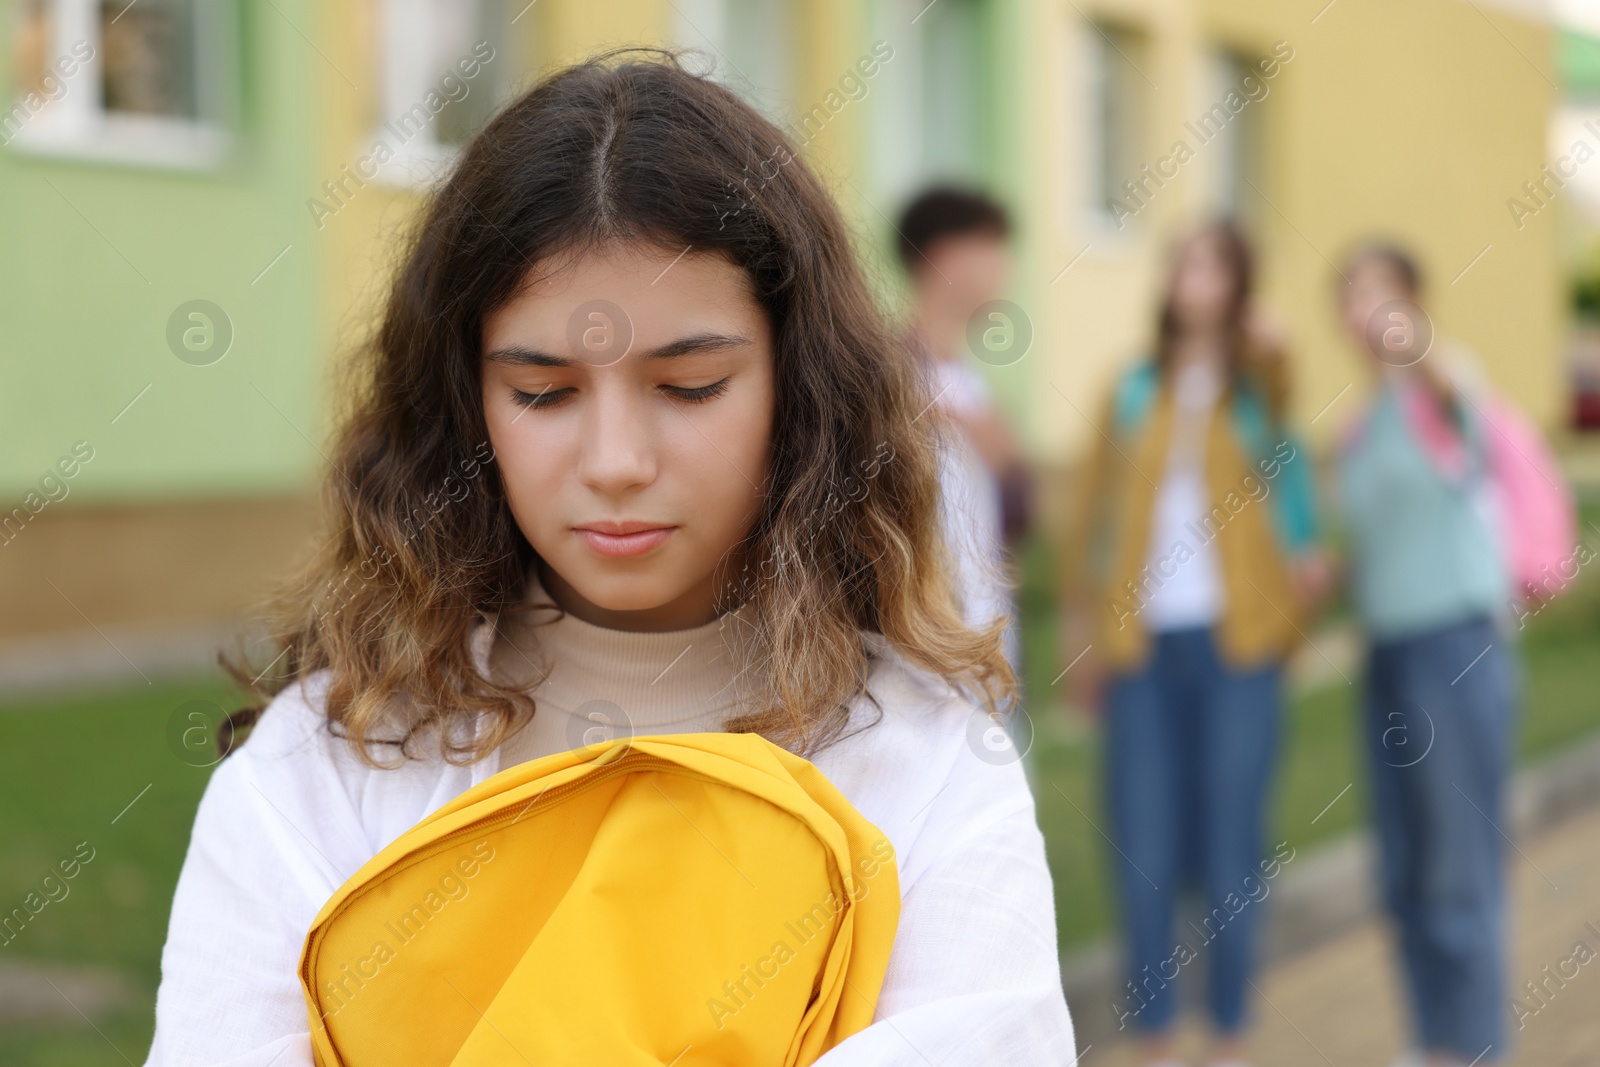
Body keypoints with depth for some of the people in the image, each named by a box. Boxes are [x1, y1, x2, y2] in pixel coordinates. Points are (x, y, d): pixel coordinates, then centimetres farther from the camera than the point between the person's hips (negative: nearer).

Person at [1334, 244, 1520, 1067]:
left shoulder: (1435, 393, -9)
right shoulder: (1361, 428, 13)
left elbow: (1448, 377, -35)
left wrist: (1411, 340, -56)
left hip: (1455, 648, -8)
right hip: (1387, 651, 8)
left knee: (1460, 870, -3)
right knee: (1405, 874, 12)